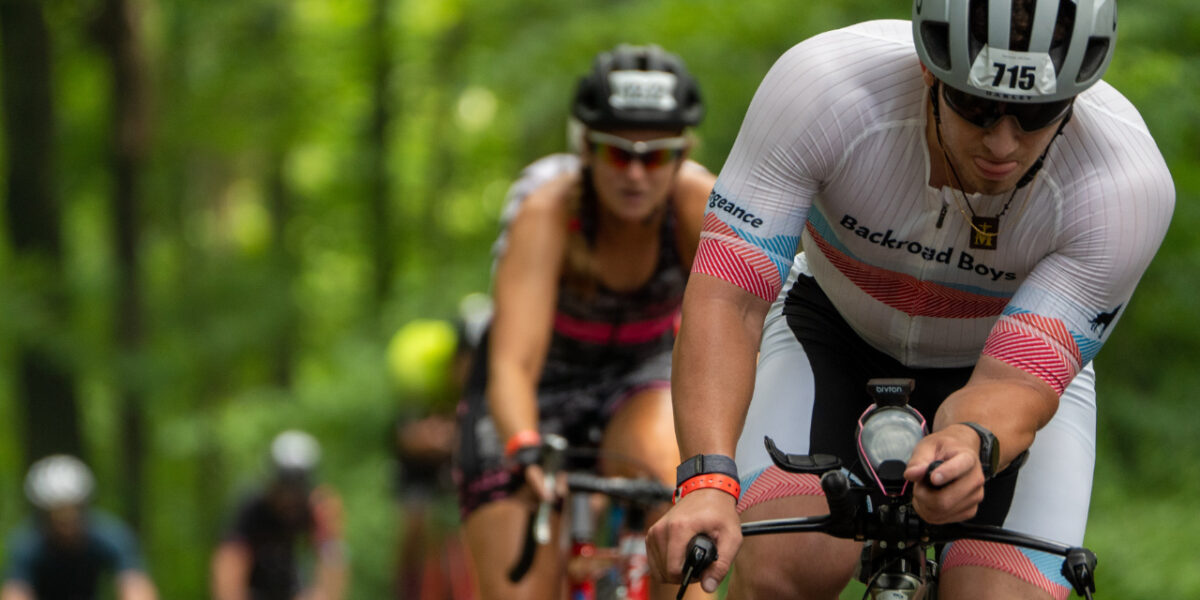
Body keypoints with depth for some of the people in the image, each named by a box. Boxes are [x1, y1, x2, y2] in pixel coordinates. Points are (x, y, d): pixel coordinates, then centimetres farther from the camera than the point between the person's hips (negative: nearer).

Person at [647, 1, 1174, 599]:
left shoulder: (1128, 185, -32)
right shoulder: (820, 85, -33)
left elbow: (1016, 380, -33)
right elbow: (728, 298, -33)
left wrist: (971, 445, -57)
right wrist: (708, 480, -48)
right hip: (834, 333, -1)